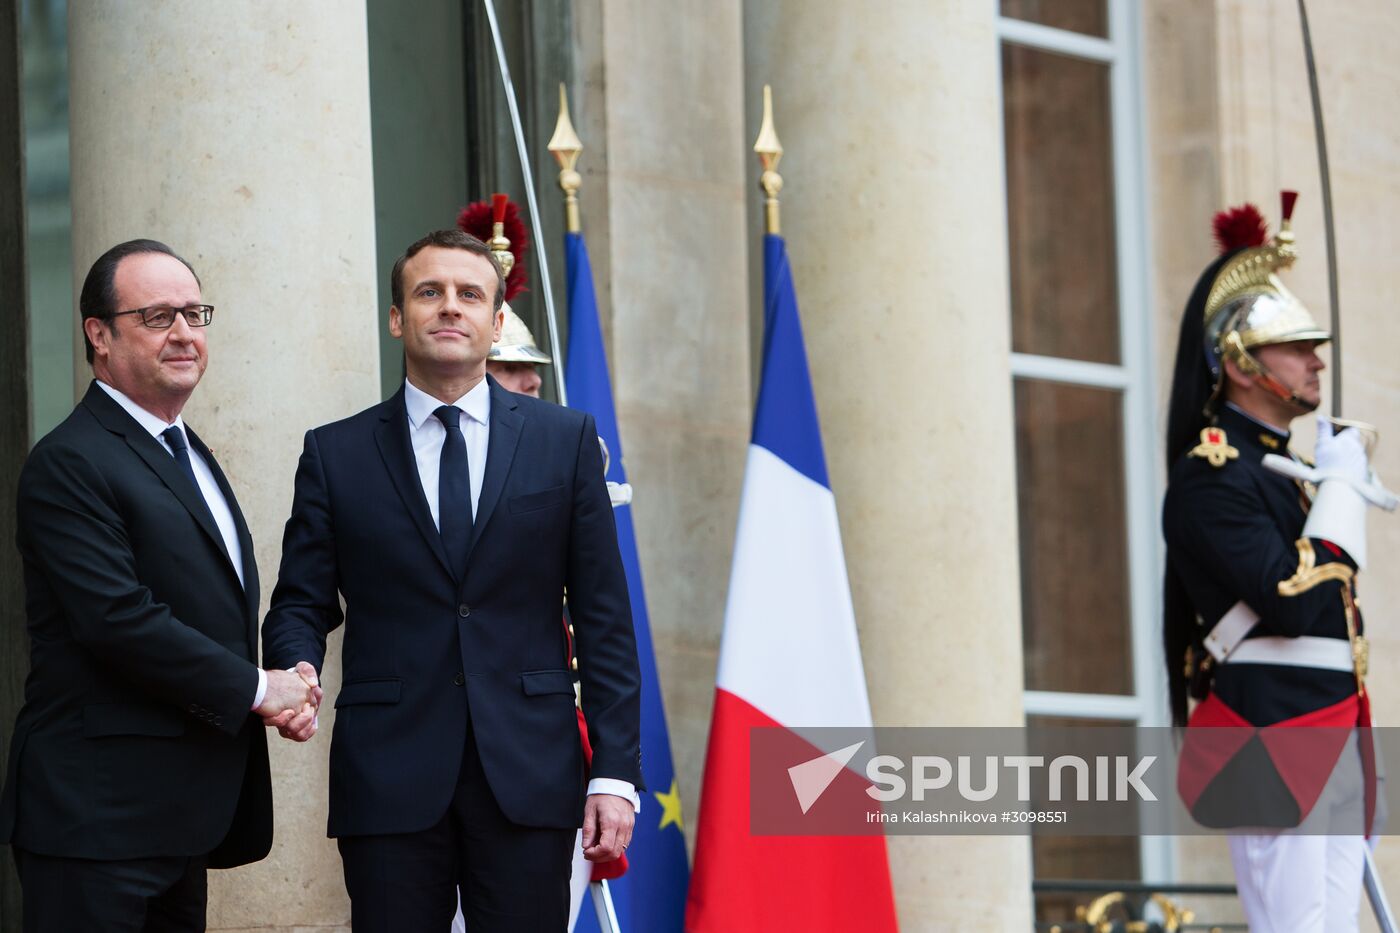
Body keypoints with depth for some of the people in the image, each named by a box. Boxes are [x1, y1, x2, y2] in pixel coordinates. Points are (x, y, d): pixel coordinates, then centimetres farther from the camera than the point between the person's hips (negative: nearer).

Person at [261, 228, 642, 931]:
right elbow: (299, 607, 8)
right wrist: (297, 676, -16)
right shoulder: (336, 454, 9)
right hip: (389, 784, 0)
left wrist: (615, 771, -1)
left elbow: (602, 617, 6)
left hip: (528, 778, 0)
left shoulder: (565, 440, 8)